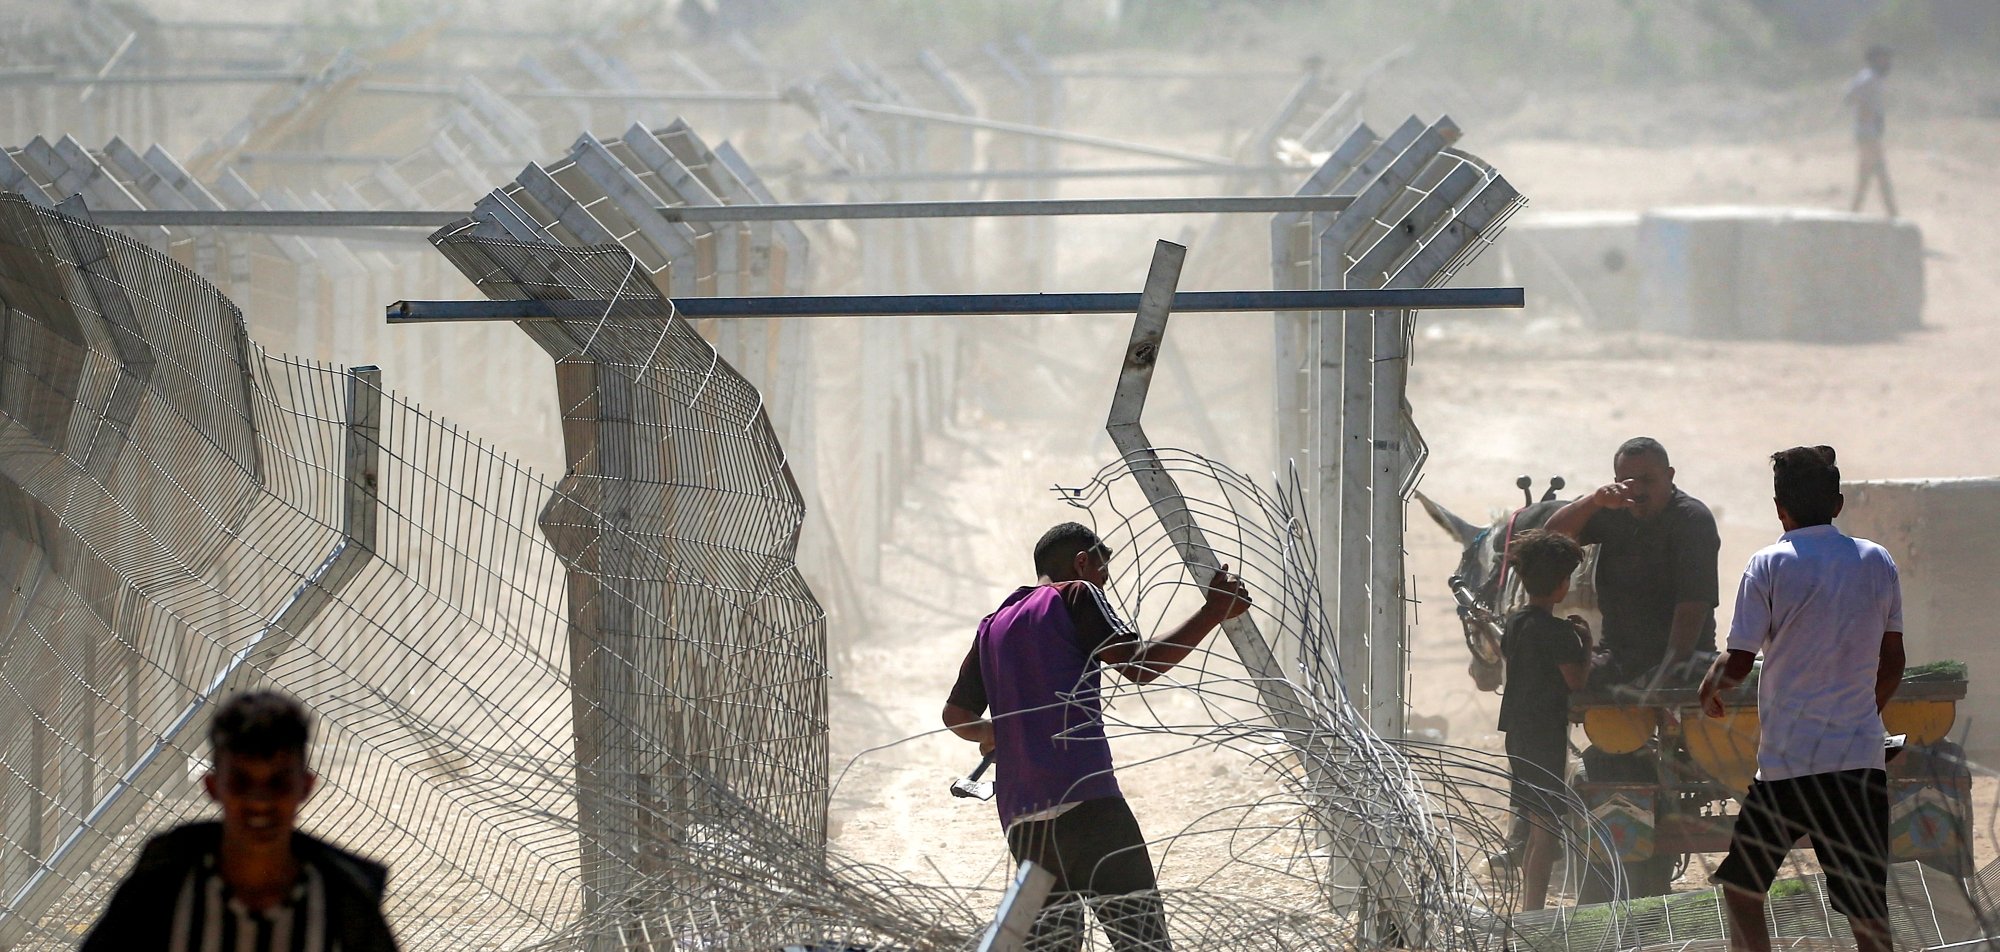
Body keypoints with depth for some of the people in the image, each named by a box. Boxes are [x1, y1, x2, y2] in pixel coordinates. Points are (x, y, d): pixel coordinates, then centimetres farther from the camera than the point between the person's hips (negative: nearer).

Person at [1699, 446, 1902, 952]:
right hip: (1862, 756, 4)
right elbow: (1892, 664, 14)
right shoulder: (1878, 563, 7)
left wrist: (1709, 688, 15)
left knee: (1741, 889, 13)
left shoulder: (1770, 565, -6)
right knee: (1868, 911, 2)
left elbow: (1738, 663, -7)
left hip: (1789, 760, -3)